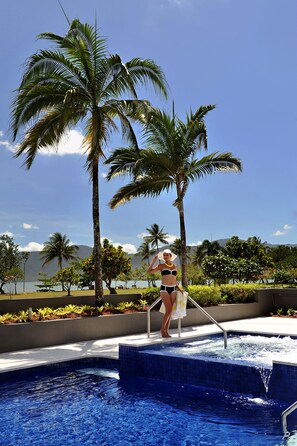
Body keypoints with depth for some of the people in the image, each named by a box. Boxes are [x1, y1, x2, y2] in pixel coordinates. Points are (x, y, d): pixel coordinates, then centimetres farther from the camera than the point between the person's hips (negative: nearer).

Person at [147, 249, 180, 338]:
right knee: (168, 310, -12)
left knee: (170, 311, 4)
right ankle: (162, 330, 2)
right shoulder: (161, 266, 1)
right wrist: (154, 261, -9)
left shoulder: (175, 266, 12)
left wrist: (179, 288, 12)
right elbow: (149, 271, -8)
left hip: (173, 289, 4)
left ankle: (166, 331, 11)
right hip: (164, 289, -4)